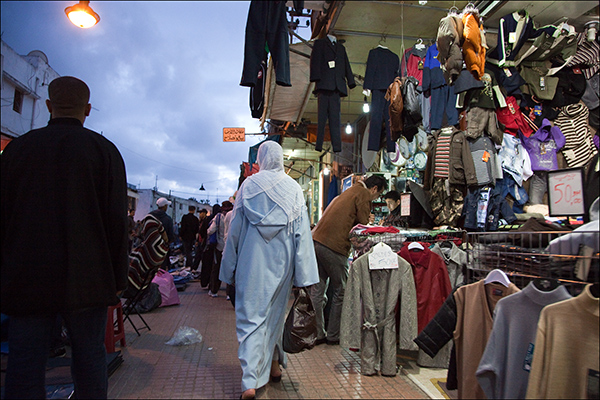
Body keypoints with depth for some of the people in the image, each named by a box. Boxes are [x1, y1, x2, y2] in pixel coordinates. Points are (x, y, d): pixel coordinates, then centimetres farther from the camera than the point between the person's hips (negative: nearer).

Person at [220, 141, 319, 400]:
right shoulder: (293, 188, 0)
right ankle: (274, 365, 35)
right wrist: (304, 275, -1)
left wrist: (230, 269, 8)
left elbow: (235, 229, 1)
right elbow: (302, 233, -4)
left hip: (252, 261, -2)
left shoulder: (248, 185, -2)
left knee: (250, 315, 1)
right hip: (281, 262, 2)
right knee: (276, 312, 19)